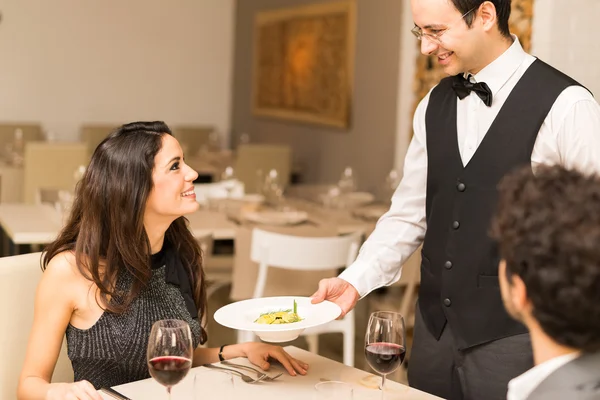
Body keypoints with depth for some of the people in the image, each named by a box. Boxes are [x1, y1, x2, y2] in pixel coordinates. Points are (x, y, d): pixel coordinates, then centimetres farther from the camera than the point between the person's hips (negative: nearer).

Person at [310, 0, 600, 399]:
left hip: (513, 338, -5)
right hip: (435, 331, 6)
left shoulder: (565, 106, -13)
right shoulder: (434, 105, 6)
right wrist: (355, 281, -4)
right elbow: (409, 214, 8)